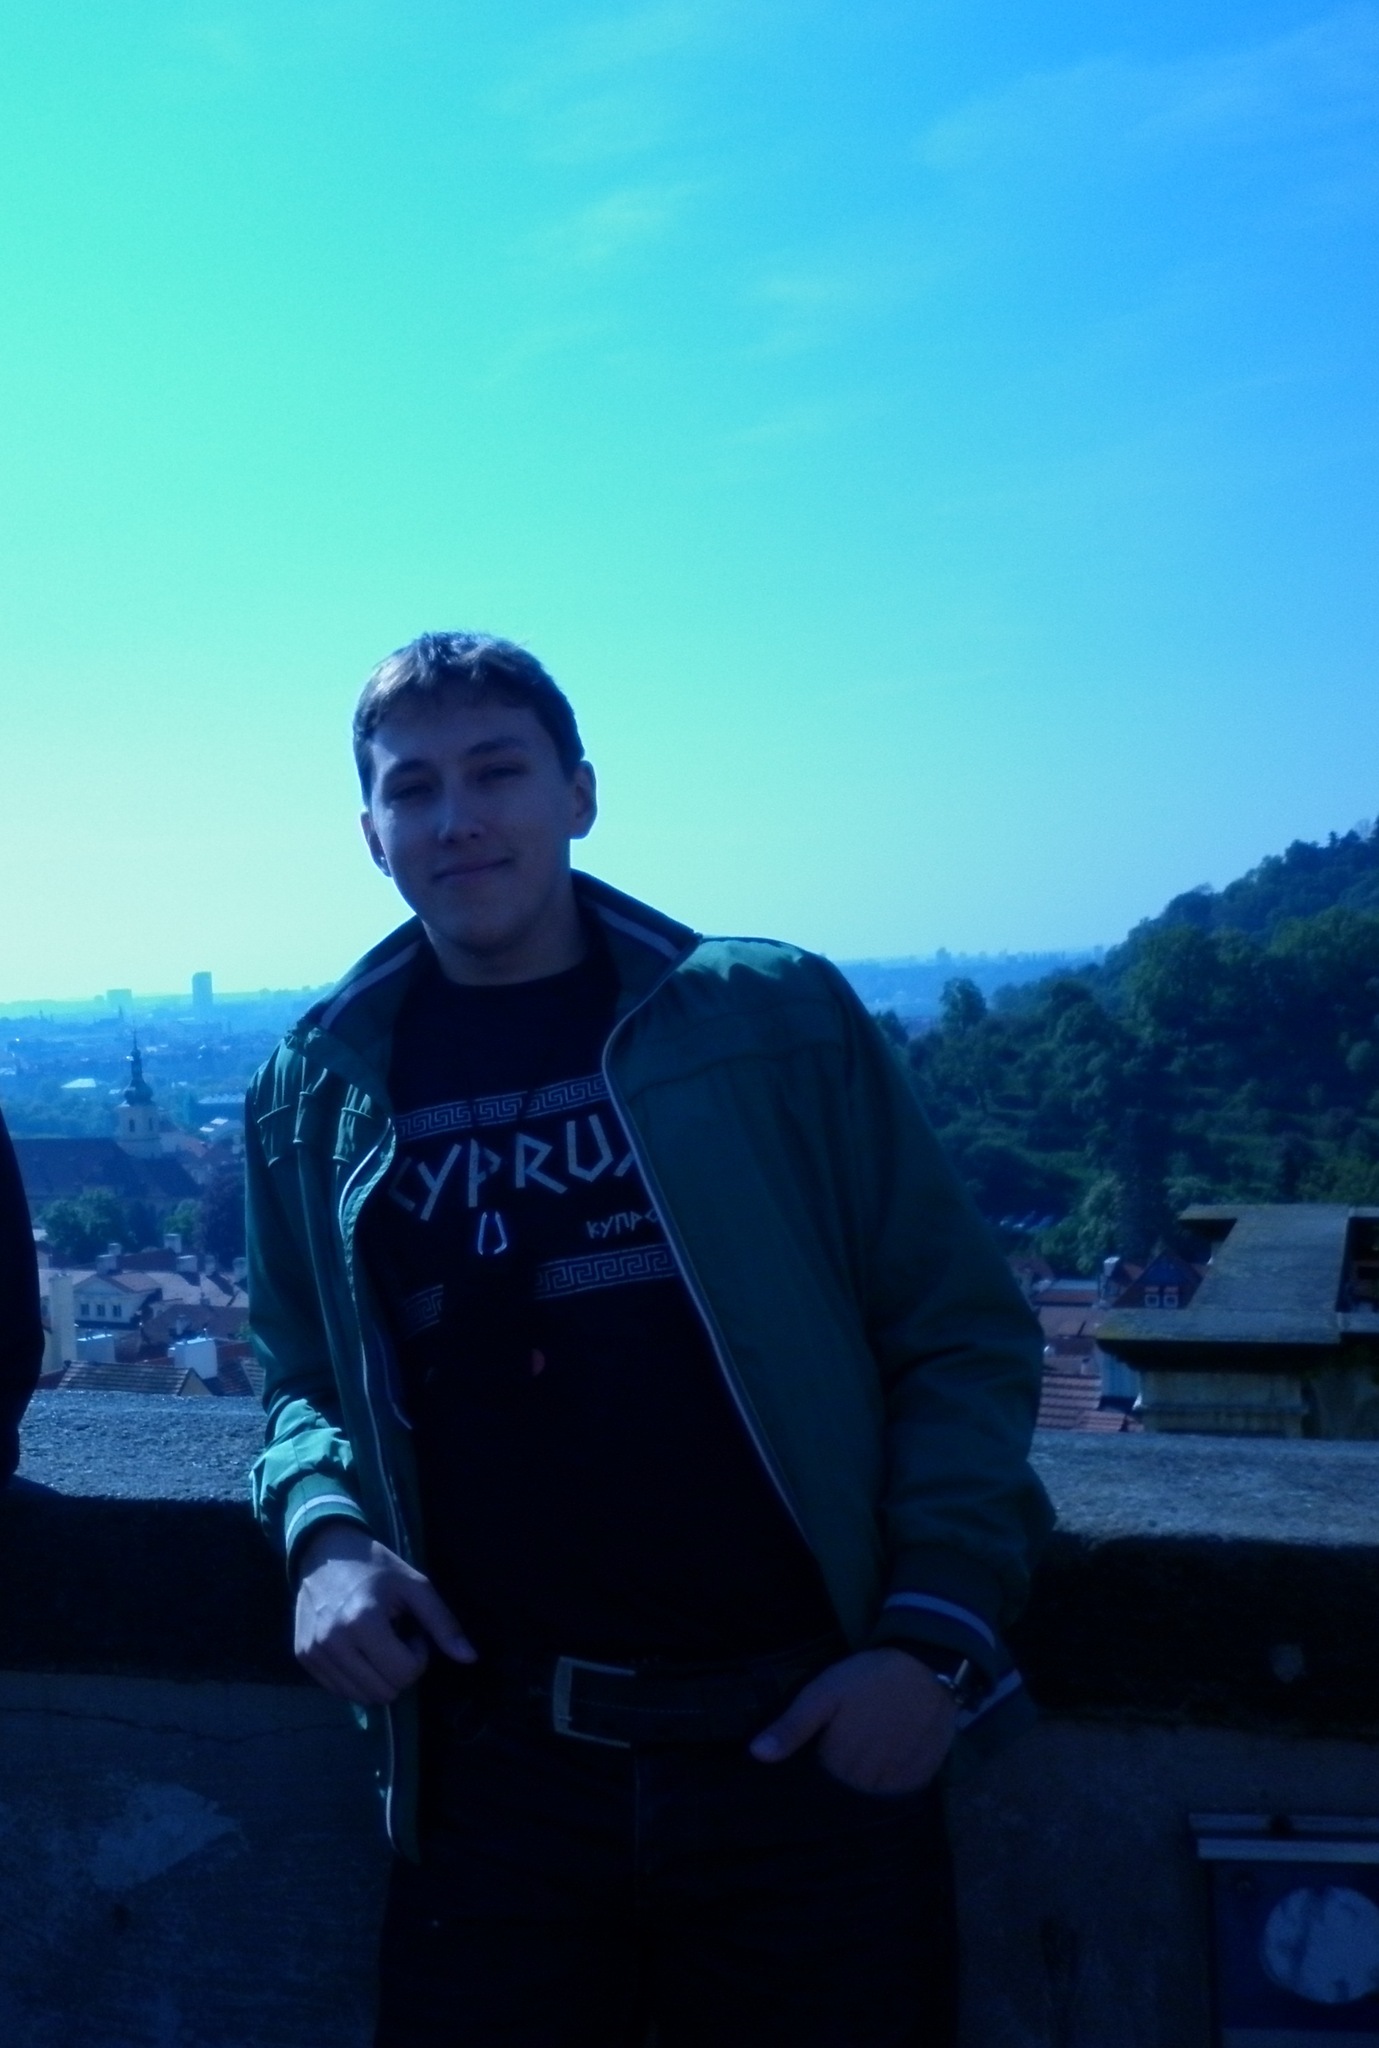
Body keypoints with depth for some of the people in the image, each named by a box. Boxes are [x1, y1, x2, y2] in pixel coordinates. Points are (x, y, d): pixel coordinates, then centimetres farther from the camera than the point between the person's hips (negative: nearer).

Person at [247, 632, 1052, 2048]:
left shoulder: (777, 1019, -3)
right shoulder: (316, 1095, 5)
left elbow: (959, 1338, -1)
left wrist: (938, 1626, -12)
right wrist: (326, 1534, -5)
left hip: (807, 1754, -1)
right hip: (498, 1768, 2)